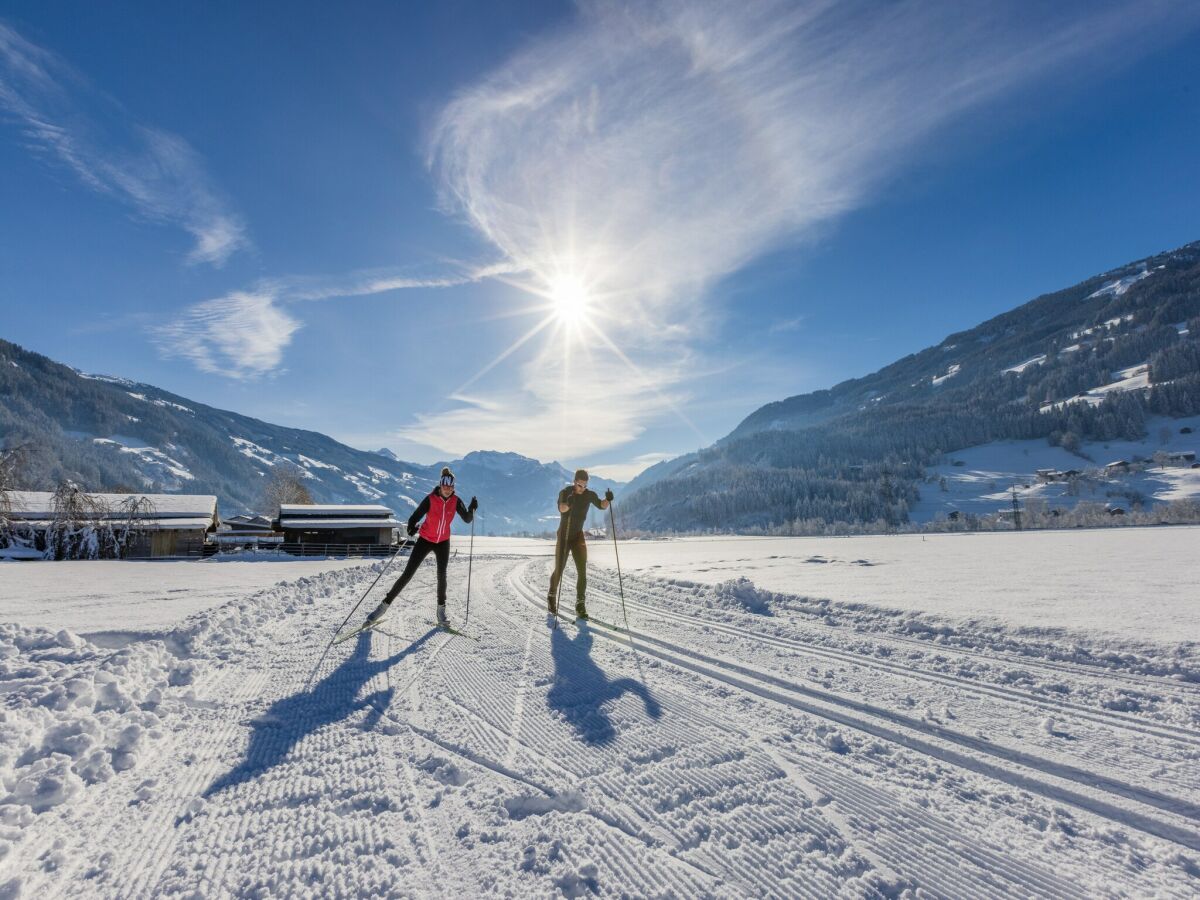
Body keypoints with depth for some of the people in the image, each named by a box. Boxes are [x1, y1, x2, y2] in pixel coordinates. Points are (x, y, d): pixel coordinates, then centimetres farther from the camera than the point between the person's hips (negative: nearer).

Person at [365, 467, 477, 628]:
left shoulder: (456, 501, -11)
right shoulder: (430, 499, -19)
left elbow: (467, 519, -8)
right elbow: (415, 517, -20)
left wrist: (472, 508, -27)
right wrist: (411, 527, -41)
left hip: (443, 542, 2)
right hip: (425, 540, -2)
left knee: (442, 575, 3)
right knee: (408, 574, -4)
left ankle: (441, 610, 20)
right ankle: (385, 604, 10)